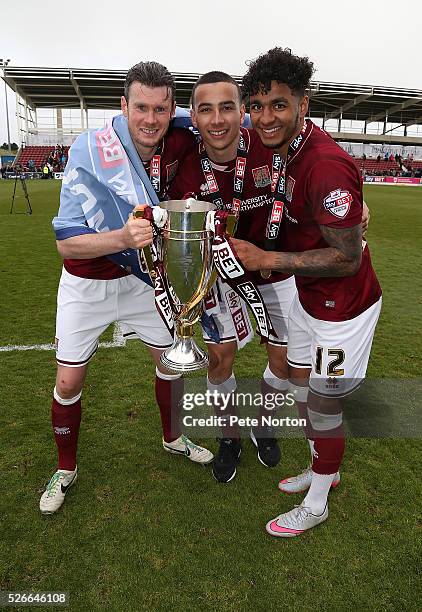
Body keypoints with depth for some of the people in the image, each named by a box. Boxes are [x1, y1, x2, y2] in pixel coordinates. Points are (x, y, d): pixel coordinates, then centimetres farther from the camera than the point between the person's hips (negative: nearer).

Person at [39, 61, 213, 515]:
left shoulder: (180, 144, -15)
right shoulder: (90, 150, -26)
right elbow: (66, 243, -29)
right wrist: (123, 238, -46)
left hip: (142, 277, 4)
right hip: (86, 284, -3)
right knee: (69, 380, 3)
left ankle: (173, 438, 41)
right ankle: (65, 471, 30)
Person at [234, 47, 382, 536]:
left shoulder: (326, 166, -29)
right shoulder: (285, 145, 0)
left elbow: (347, 259, -26)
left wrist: (267, 260, -25)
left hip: (343, 306, -9)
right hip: (308, 296, 9)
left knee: (323, 406, 8)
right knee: (301, 390, 22)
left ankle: (315, 505, 35)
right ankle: (323, 471, 48)